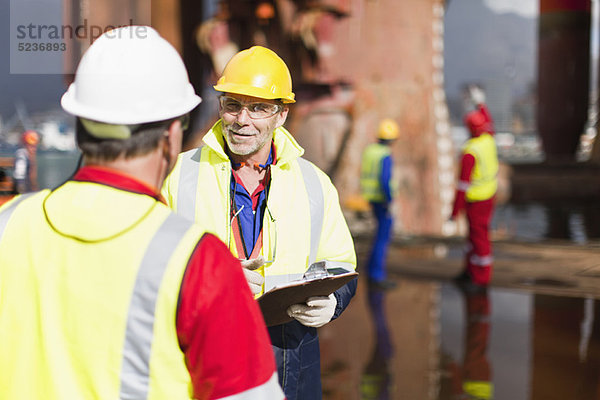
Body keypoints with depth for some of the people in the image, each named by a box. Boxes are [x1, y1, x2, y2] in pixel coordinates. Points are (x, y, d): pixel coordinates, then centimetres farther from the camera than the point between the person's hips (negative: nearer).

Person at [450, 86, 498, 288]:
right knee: (475, 232, 18)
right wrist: (480, 102, 33)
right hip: (490, 193, 9)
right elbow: (489, 123, 23)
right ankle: (470, 271, 28)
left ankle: (481, 277, 7)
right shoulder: (488, 140, -3)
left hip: (476, 199, -9)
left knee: (479, 235, -1)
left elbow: (463, 183, -24)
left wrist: (455, 211, -18)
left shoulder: (470, 152, -25)